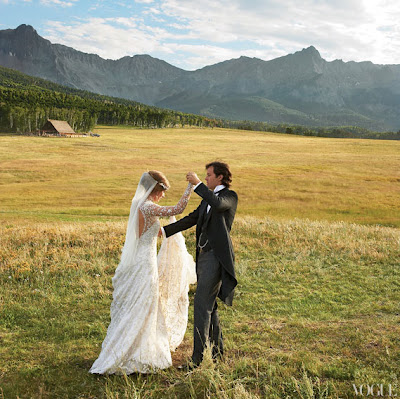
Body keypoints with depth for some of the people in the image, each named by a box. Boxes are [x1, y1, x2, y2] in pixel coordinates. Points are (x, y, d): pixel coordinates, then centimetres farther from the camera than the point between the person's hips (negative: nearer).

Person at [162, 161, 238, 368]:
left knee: (202, 305, -12)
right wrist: (165, 230, 13)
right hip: (203, 255, 9)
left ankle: (198, 357, -8)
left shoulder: (230, 196, -5)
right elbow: (191, 219, 19)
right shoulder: (208, 199, 20)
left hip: (216, 256, -9)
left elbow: (217, 204, -28)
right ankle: (217, 350, 28)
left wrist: (197, 184, -24)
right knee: (209, 305, 15)